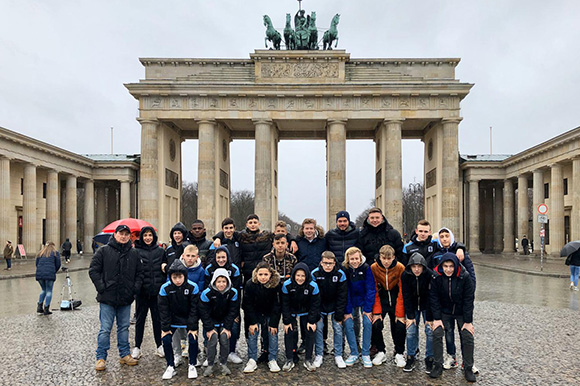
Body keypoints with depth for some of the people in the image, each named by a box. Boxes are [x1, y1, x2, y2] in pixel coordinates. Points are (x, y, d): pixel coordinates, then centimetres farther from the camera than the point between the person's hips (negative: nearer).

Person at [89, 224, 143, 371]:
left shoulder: (134, 253, 8)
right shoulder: (104, 251, -2)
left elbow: (139, 273, 14)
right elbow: (93, 270, -3)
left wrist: (135, 288, 1)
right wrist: (101, 288, -10)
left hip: (126, 299, 3)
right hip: (107, 298, -3)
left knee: (124, 327, 13)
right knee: (105, 329, 1)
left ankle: (125, 354, 24)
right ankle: (101, 357, 13)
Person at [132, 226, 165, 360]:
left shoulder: (160, 251, 6)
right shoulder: (136, 252, 0)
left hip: (157, 290, 1)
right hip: (142, 291, -1)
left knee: (158, 318, 9)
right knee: (140, 318, 8)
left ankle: (159, 346, 20)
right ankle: (137, 347, 20)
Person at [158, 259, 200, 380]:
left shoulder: (193, 287, -19)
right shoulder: (165, 288, -17)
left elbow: (194, 309, -13)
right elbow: (163, 310, -9)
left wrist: (193, 327, -15)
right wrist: (165, 328, -11)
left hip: (189, 319, -1)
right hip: (172, 319, 1)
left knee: (193, 339, -13)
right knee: (166, 339, -11)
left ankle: (192, 365, 11)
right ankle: (171, 367, 10)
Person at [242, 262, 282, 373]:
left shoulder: (276, 284, -23)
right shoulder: (250, 285, -22)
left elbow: (277, 306, -15)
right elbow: (248, 305, -13)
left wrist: (273, 323, -16)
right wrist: (252, 322, -16)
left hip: (270, 314, 0)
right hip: (254, 314, 0)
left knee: (273, 333, -8)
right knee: (252, 333, -9)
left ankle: (272, 360, 3)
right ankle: (252, 360, 1)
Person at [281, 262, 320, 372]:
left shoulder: (313, 286, -23)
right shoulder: (287, 285, -23)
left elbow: (315, 305, -12)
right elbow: (285, 304, -13)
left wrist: (311, 321, -13)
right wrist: (286, 321, -13)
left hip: (306, 313, 0)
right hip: (291, 314, 0)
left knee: (310, 333, -4)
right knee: (289, 333, -6)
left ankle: (308, 360, 9)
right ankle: (290, 360, 6)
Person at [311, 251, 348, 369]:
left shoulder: (340, 274, -18)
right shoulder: (315, 274, -18)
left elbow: (342, 296, -11)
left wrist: (339, 315, -12)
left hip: (335, 305, 0)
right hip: (319, 305, 0)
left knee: (338, 328, -3)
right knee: (318, 328, -5)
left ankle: (338, 355, 11)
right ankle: (319, 355, 10)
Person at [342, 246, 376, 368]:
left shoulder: (366, 268, -16)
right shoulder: (345, 270, -14)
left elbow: (371, 289, -14)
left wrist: (368, 309, -17)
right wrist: (347, 311, -16)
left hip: (365, 300, -1)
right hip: (351, 302, 1)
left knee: (367, 323, -16)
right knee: (348, 324, -13)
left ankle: (366, 354, -2)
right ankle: (354, 354, 3)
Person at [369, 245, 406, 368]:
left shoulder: (400, 268, -17)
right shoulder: (373, 268, -15)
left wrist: (400, 313, -16)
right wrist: (376, 311, -15)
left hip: (396, 300, 0)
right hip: (380, 300, 1)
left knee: (399, 325, -11)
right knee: (375, 324, -14)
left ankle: (399, 354, 12)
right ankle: (380, 352, 8)